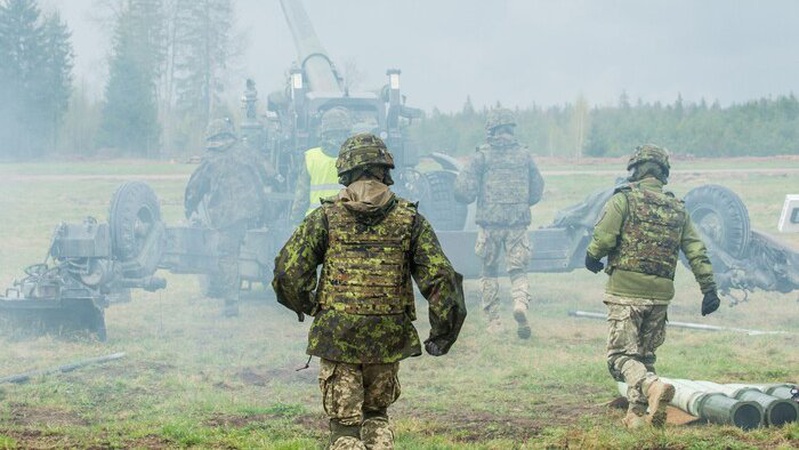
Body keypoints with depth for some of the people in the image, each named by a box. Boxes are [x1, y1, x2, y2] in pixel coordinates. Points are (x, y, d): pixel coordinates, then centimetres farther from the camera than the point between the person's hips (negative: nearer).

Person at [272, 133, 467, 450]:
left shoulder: (326, 217, -2)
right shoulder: (409, 219, 1)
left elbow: (288, 271, -6)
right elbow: (439, 277, -6)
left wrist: (304, 305, 13)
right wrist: (442, 332, 4)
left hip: (337, 339, -2)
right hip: (388, 340, 2)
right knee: (376, 415, 22)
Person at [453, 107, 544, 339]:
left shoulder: (482, 156, -5)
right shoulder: (525, 155, 4)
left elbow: (463, 191, -8)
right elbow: (537, 192, 11)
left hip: (489, 222, -1)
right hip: (518, 222, 1)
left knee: (489, 272, 13)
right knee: (518, 270, 7)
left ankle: (493, 320, 14)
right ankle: (520, 302, -22)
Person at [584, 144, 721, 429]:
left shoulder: (624, 199, -5)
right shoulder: (677, 209, 11)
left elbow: (603, 238, -13)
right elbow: (697, 252, 6)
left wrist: (592, 258, 7)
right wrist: (709, 288, 7)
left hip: (626, 290, -5)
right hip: (660, 294, 5)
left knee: (621, 356, -4)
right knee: (644, 355, 18)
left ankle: (652, 386, -30)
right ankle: (637, 413, 15)